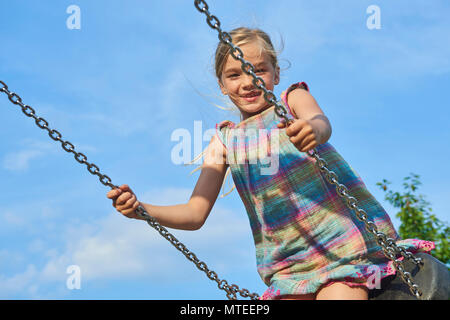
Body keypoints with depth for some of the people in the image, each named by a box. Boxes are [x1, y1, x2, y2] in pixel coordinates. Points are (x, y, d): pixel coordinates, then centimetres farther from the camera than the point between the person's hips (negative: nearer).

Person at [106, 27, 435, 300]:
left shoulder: (293, 98, 5)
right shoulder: (224, 141, 12)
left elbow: (321, 122, -20)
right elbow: (195, 214, 8)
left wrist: (313, 130, -45)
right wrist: (140, 209, -9)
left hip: (343, 241, -3)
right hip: (287, 264, 4)